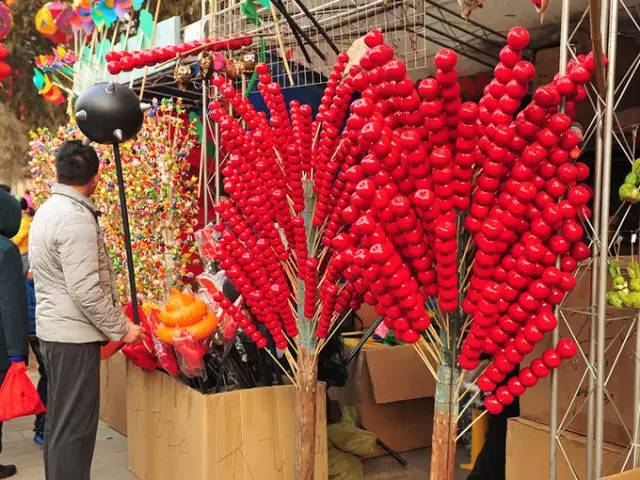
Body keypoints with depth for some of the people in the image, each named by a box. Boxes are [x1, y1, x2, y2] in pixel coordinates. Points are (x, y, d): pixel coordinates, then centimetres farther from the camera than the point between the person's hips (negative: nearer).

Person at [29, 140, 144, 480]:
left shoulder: (47, 210, 11)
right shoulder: (76, 217, -19)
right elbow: (86, 289, -23)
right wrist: (121, 329, -13)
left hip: (53, 329, 10)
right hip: (74, 336, -10)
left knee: (59, 422, 18)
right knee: (74, 428, -2)